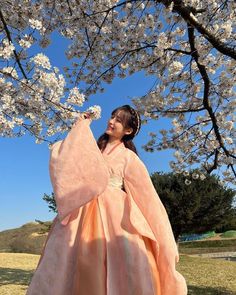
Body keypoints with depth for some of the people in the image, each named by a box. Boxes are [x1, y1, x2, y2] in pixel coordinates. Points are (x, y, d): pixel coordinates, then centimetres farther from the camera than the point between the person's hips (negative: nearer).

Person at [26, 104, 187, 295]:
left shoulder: (129, 157, 4)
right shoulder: (90, 148, 17)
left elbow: (148, 196, 2)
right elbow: (62, 154, 3)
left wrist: (165, 242, -1)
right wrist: (81, 127, 8)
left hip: (115, 217, -3)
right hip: (83, 215, 3)